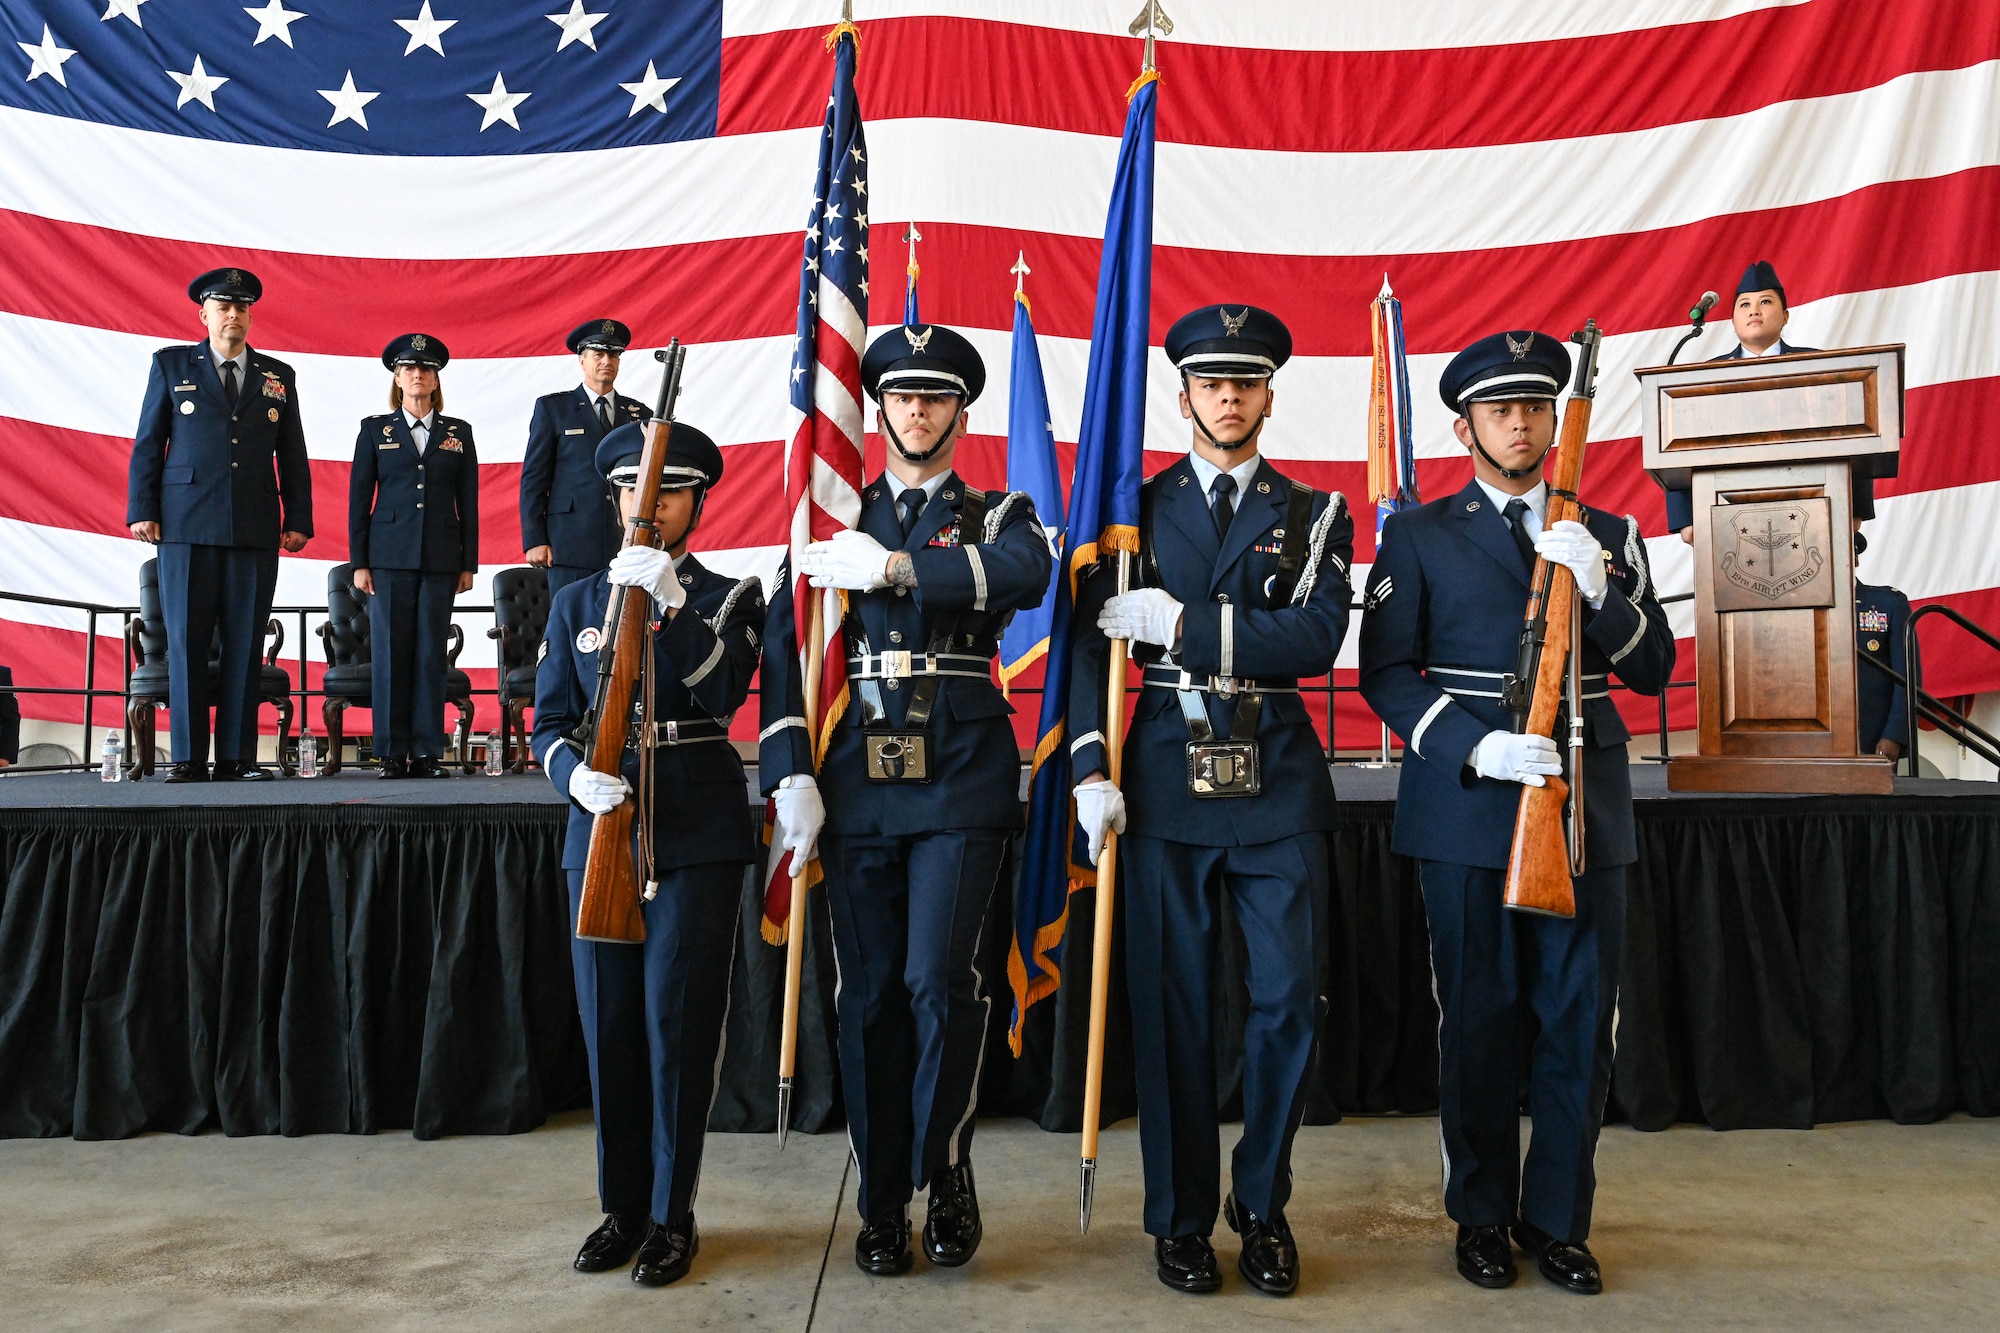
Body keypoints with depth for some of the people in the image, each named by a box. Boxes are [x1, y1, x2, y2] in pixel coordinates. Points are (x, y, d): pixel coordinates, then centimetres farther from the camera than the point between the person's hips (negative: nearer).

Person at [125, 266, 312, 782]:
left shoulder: (278, 377, 15)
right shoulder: (171, 365, 11)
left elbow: (292, 457, 14)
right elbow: (147, 444, 9)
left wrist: (298, 520, 7)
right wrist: (142, 510, 0)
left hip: (255, 531, 1)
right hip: (186, 526, -1)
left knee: (245, 644, 1)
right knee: (186, 643, -1)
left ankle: (237, 757, 6)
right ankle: (189, 757, 5)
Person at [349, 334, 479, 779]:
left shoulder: (458, 433, 10)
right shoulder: (375, 430, 8)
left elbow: (468, 503, 9)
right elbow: (358, 499, 6)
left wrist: (468, 563, 4)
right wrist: (359, 562, -1)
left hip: (440, 559, 1)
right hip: (390, 557, -1)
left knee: (431, 652, 1)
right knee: (390, 652, 0)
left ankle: (428, 752, 6)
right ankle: (392, 753, 6)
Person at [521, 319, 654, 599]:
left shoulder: (640, 414, 16)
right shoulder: (552, 408, 9)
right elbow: (533, 478, 4)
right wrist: (534, 541, -4)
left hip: (628, 546, 2)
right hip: (571, 545, -2)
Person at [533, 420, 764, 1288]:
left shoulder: (730, 596, 4)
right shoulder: (578, 602, 11)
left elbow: (724, 691, -14)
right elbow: (549, 725, 8)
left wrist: (672, 601, -24)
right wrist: (577, 776, -13)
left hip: (699, 832, -3)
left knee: (678, 1020, -1)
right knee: (609, 1022, 7)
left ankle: (672, 1215, 14)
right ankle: (622, 1206, 23)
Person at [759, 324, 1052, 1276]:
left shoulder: (997, 515, 9)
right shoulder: (837, 524, 13)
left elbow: (1028, 574, -16)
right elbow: (786, 650, 5)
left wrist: (895, 567, -19)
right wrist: (791, 775, -6)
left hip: (961, 777, -2)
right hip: (856, 780, 2)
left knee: (938, 980, -10)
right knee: (868, 993, 7)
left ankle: (946, 1172, 15)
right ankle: (882, 1201, 22)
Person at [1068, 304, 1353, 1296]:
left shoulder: (1314, 516, 9)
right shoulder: (1135, 509, 9)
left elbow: (1317, 638, -8)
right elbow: (1091, 645, 1)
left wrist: (1184, 622, -13)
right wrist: (1092, 768, -10)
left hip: (1278, 779, 1)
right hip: (1165, 776, 0)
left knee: (1289, 998, 3)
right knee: (1172, 1002, 5)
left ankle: (1261, 1205, 23)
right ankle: (1181, 1215, 21)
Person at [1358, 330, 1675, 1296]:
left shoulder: (1610, 537, 13)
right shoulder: (1418, 535, 5)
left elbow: (1652, 670, 6)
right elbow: (1386, 673, -1)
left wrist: (1599, 587, -11)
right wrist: (1474, 746, -15)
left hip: (1585, 808, 3)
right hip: (1467, 807, -2)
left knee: (1579, 1019, 6)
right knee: (1479, 1018, 5)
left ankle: (1558, 1220, 23)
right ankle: (1483, 1217, 22)